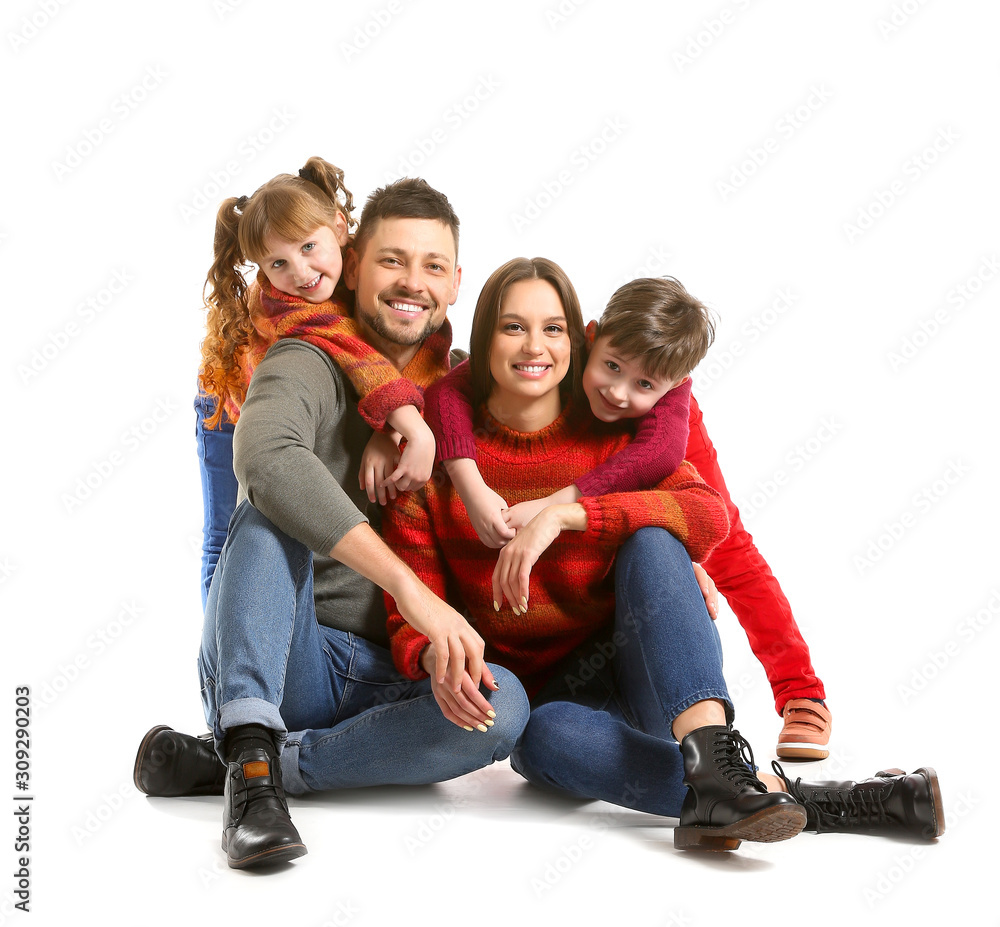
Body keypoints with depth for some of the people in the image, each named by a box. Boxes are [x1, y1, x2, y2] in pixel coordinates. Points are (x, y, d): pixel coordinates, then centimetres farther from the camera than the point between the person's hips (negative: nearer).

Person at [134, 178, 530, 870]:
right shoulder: (309, 366, -5)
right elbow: (265, 456, -29)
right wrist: (412, 588, -37)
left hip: (384, 683, 4)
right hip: (272, 663, -3)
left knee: (505, 704, -26)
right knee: (278, 503, -26)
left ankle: (221, 763, -20)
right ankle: (250, 749, -35)